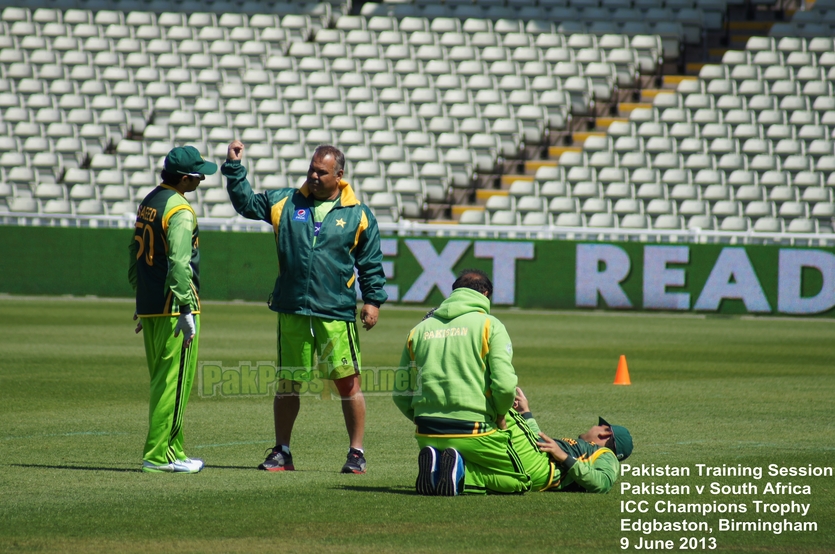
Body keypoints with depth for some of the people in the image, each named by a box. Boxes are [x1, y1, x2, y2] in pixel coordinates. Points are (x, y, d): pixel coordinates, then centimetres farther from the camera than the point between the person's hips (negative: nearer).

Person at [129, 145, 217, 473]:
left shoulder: (148, 203, 15)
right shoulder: (180, 210, -14)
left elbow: (135, 256, 21)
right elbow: (178, 262, -23)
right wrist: (187, 309, -26)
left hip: (149, 307, 9)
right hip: (173, 307, -9)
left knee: (161, 382, 14)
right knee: (174, 382, -6)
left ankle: (171, 450, 19)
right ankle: (158, 456, -8)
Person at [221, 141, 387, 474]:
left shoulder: (358, 215, 4)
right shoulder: (285, 203, 9)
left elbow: (371, 263, 9)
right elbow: (246, 202, 17)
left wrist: (374, 300, 3)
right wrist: (234, 168, 7)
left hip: (337, 313, -2)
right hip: (292, 312, 2)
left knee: (347, 380, -5)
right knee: (287, 383, 8)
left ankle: (356, 452, 4)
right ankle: (282, 452, 20)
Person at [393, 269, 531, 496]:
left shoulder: (419, 329, 14)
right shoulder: (490, 325, 0)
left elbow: (401, 396, 12)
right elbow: (505, 385, -12)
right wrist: (500, 416, 8)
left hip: (427, 435, 5)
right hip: (474, 432, -5)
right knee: (520, 481, 11)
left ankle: (434, 462, -7)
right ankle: (461, 471, -16)